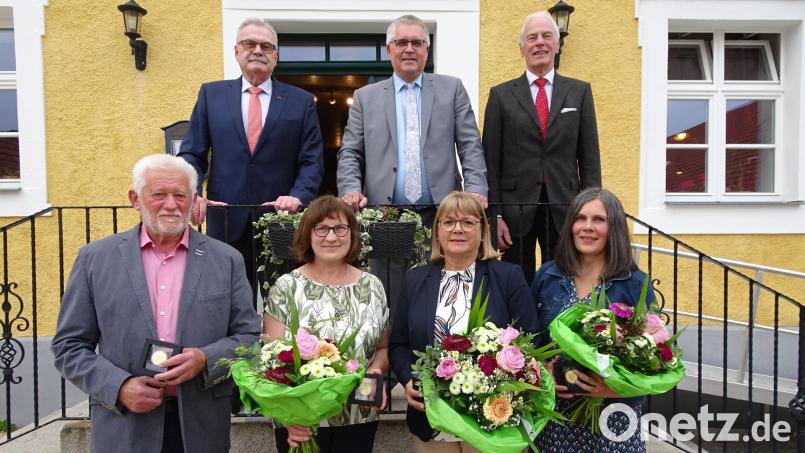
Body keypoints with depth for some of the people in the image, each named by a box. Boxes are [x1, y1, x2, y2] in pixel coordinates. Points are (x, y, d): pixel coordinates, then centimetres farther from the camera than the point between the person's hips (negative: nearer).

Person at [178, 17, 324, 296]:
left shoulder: (301, 101, 6)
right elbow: (191, 154, 7)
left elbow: (312, 160, 2)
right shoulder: (211, 94, 9)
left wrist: (297, 196, -15)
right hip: (226, 220, 1)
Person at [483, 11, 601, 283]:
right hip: (516, 209, -1)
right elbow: (491, 161, 1)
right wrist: (493, 215, -5)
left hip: (564, 209, 1)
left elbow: (589, 156, 6)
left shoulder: (579, 91, 9)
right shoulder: (501, 95, 5)